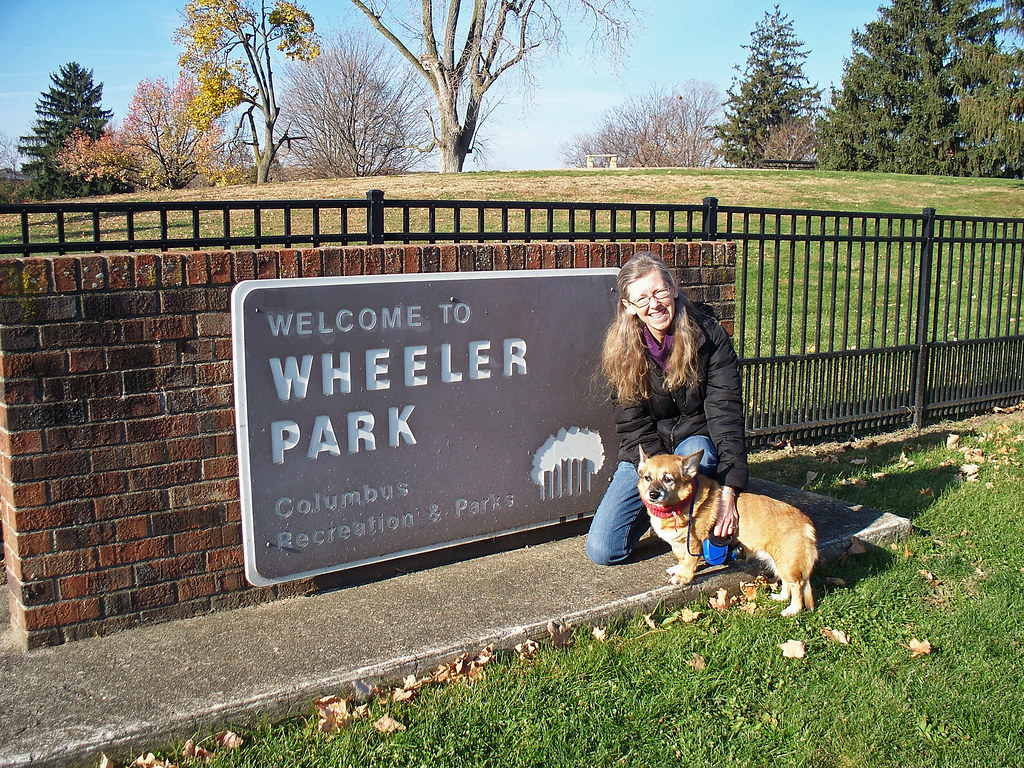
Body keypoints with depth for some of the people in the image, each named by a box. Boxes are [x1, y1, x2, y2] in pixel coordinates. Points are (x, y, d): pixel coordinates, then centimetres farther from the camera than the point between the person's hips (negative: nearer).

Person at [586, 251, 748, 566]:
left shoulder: (710, 337, -15)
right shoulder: (623, 351, -11)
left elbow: (726, 413, -20)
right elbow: (634, 428, -12)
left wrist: (728, 491, -31)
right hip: (645, 455, 2)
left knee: (695, 452, -40)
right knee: (601, 551, -10)